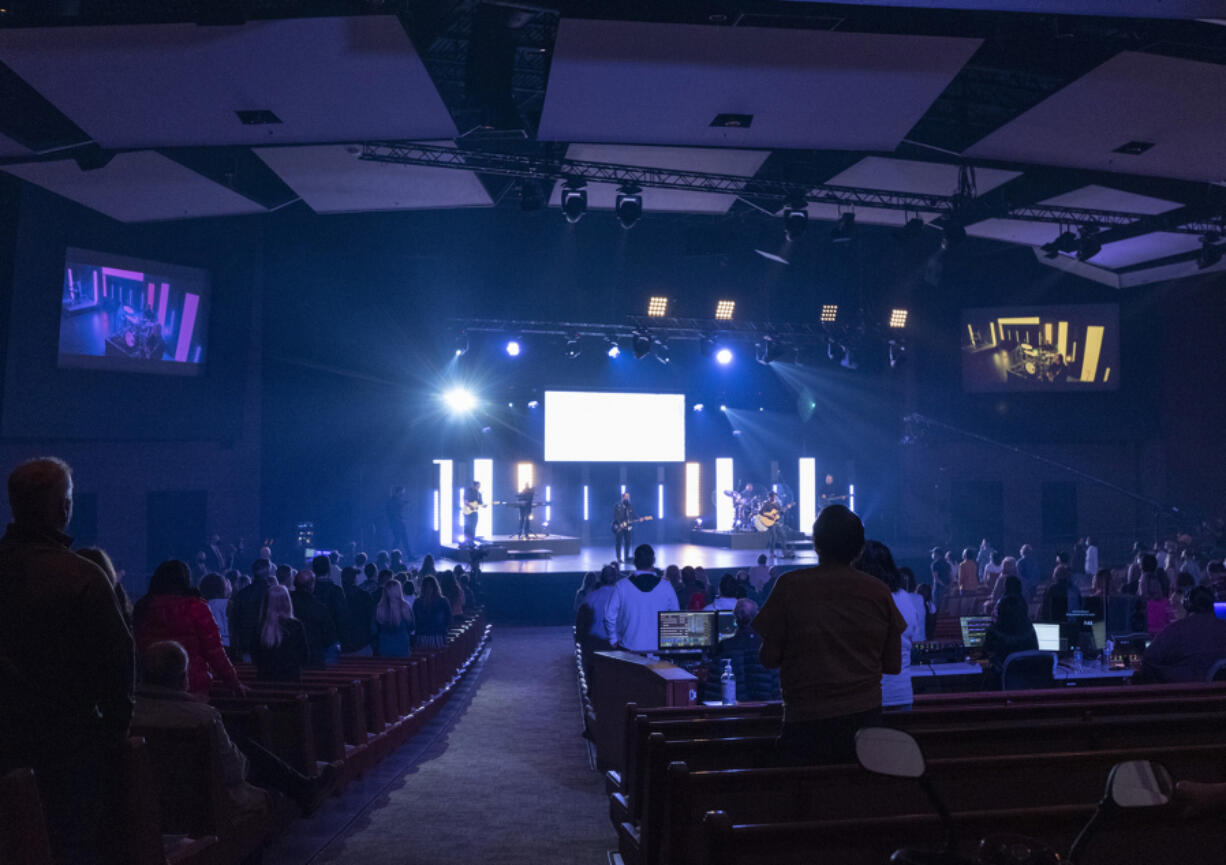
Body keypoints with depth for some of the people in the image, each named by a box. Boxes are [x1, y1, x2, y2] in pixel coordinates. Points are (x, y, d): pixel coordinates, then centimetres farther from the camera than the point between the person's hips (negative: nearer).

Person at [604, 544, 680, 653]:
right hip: (659, 648, 1)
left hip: (629, 647, -1)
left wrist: (614, 640, 12)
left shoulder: (621, 587, -6)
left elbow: (610, 616, -2)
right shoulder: (666, 587, -3)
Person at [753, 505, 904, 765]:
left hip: (807, 722, -3)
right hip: (865, 716, 3)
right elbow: (893, 665, 4)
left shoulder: (790, 585, -9)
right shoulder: (879, 592, -2)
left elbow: (769, 658, -7)